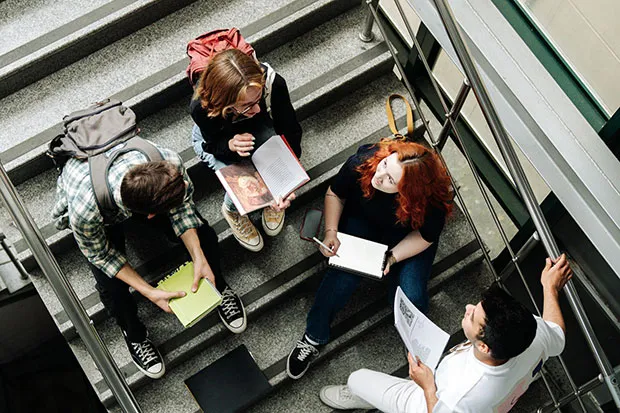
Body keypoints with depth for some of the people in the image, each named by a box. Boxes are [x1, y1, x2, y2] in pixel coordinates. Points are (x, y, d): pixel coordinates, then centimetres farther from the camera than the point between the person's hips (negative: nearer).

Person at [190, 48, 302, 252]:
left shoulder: (272, 83, -41)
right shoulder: (201, 106, -42)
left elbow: (290, 131, -30)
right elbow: (213, 145, -22)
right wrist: (230, 146, -47)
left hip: (257, 126, 2)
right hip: (213, 137, -2)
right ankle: (232, 210, 12)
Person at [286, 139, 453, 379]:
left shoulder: (432, 202, -35)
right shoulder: (363, 161, -32)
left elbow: (425, 235, -15)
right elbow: (335, 194, -11)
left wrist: (393, 257, -28)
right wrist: (331, 231, -23)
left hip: (408, 237, -1)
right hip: (362, 223, 1)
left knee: (411, 297, -19)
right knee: (342, 278, -22)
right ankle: (313, 339, -1)